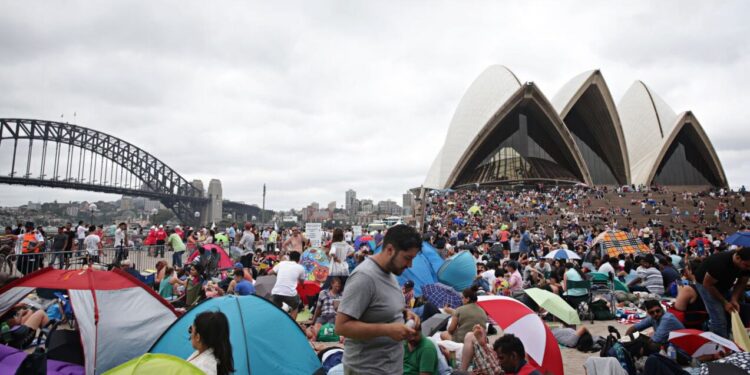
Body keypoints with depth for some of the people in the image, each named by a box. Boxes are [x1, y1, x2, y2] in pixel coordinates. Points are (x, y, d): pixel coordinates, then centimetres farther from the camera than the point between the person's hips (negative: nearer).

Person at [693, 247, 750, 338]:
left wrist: (734, 299, -19)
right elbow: (707, 284, -27)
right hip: (706, 283, -6)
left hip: (724, 283, 7)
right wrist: (724, 302, -24)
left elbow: (742, 283, -5)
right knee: (719, 319, -14)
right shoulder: (720, 263, -38)